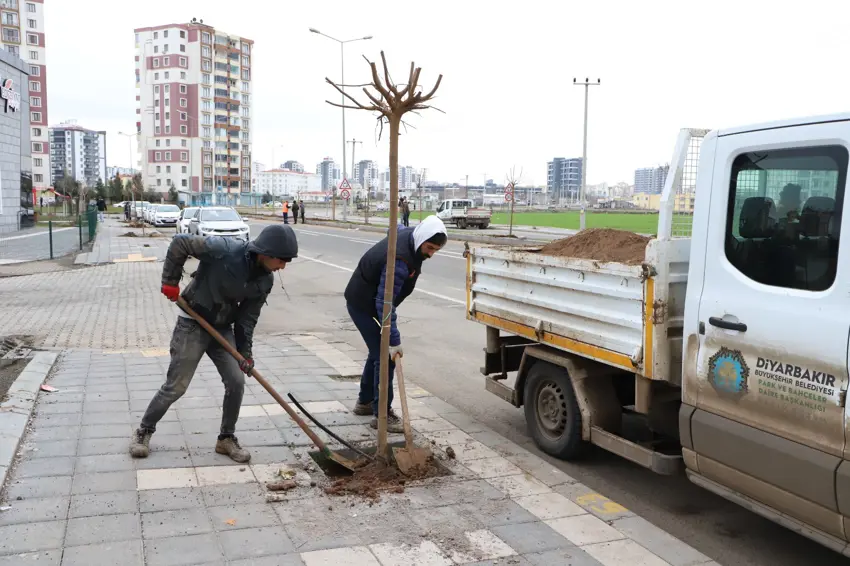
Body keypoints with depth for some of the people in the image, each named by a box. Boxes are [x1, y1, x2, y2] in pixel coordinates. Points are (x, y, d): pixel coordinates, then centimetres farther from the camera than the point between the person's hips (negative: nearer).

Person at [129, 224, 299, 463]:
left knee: (236, 382, -2)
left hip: (223, 328, 5)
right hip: (192, 324, -5)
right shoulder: (224, 249, -28)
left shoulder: (265, 280, -9)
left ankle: (226, 438, 17)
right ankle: (144, 431, 23)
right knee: (176, 386, 1)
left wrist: (245, 351, -4)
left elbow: (248, 316, -1)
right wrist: (171, 281, -16)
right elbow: (180, 243, -19)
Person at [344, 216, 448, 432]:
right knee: (384, 355, -11)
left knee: (379, 350, 18)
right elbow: (384, 304, -34)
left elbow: (396, 228, 19)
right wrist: (394, 341, -32)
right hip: (363, 304, -10)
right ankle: (382, 414, -3)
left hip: (368, 299, 10)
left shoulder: (409, 234, -8)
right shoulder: (399, 261, -35)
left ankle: (365, 401, 32)